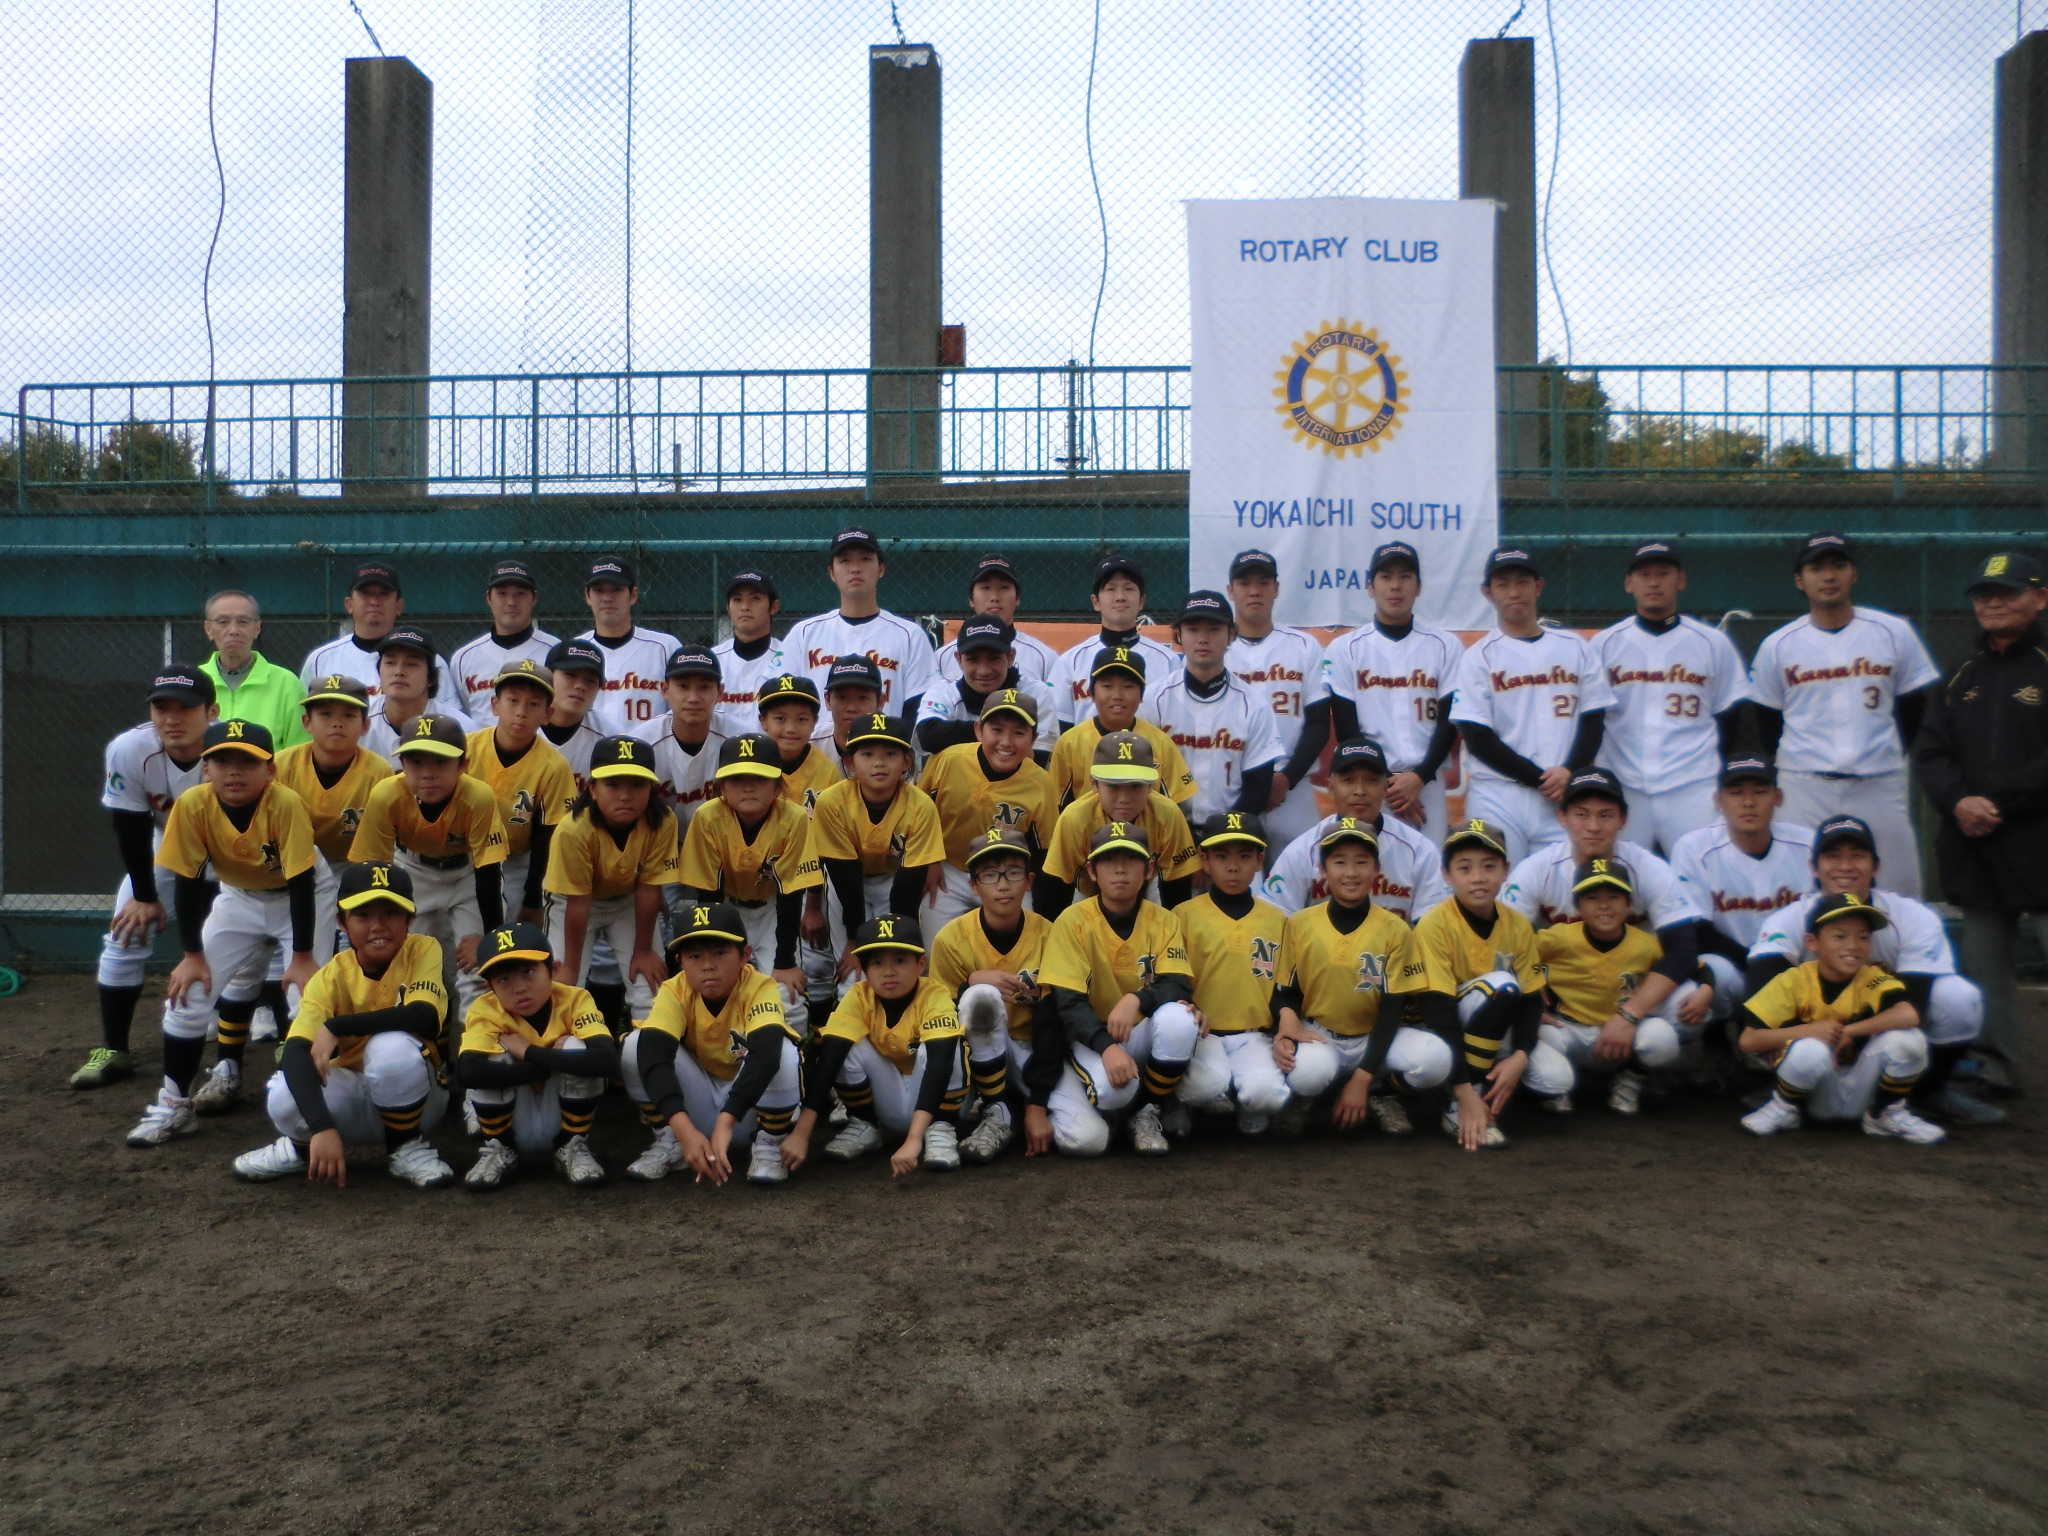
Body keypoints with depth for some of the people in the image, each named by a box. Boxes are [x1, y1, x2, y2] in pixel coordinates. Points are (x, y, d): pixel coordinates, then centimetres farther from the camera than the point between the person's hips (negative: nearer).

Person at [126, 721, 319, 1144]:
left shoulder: (286, 804, -33)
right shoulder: (192, 806, -23)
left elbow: (301, 884, -28)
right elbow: (188, 882, -15)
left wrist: (302, 958, -25)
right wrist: (193, 955, -13)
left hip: (293, 899, -3)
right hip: (238, 899, 4)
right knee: (187, 991, -3)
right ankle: (174, 1103, 10)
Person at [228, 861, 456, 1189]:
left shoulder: (423, 951, -13)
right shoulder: (330, 978, -12)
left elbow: (424, 1016, -32)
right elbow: (294, 1052, -27)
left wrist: (337, 1026, -31)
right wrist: (322, 1128, -43)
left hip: (414, 1097, -2)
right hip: (352, 1101, 2)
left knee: (393, 1046, -34)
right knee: (284, 1097, -29)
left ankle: (406, 1148, -8)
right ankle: (303, 1148, 7)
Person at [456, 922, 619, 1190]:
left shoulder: (575, 1000, -20)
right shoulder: (485, 1011, -19)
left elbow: (607, 1062, -38)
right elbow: (467, 1072, -39)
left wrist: (529, 1051, -33)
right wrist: (553, 1062, -34)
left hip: (563, 1122, 0)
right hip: (514, 1128, 1)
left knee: (576, 1049, -25)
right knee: (497, 1057, -25)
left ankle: (573, 1147, -5)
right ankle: (499, 1150, -1)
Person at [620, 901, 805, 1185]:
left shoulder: (760, 989, -24)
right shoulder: (674, 992, -18)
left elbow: (765, 1053, -42)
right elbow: (653, 1054, -33)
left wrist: (726, 1121, -52)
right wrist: (683, 1128, -47)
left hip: (751, 1103, -2)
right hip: (698, 1105, 2)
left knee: (783, 1053, -34)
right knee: (637, 1046, -21)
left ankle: (769, 1145, -7)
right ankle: (669, 1143, -1)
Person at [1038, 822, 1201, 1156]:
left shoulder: (1164, 922, -3)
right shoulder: (1073, 921, -11)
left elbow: (1179, 988, -14)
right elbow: (1067, 1002, -17)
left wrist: (1137, 999, -36)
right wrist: (1106, 1046, -34)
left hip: (1142, 1036, 3)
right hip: (1090, 1038, -3)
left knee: (1179, 1018, -32)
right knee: (1085, 1139, -33)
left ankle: (1148, 1113, -7)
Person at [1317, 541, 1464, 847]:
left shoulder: (1446, 646, 9)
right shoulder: (1344, 649, 5)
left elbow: (1449, 722, 4)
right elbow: (1345, 729, 1)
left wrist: (1419, 777, -10)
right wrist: (1383, 785, -7)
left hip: (1427, 783, 1)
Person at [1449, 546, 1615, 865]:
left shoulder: (1576, 648, 13)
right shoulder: (1478, 656, 3)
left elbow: (1594, 722, 10)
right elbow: (1478, 739, -4)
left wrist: (1570, 772, -9)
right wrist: (1540, 779, -11)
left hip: (1566, 799, 3)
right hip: (1497, 800, -2)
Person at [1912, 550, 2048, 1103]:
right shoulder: (1961, 678, 16)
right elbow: (1930, 751, 9)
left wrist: (1997, 803, -14)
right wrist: (1958, 801, -8)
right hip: (1975, 847, 6)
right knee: (1983, 963, 11)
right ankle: (1994, 1071, 20)